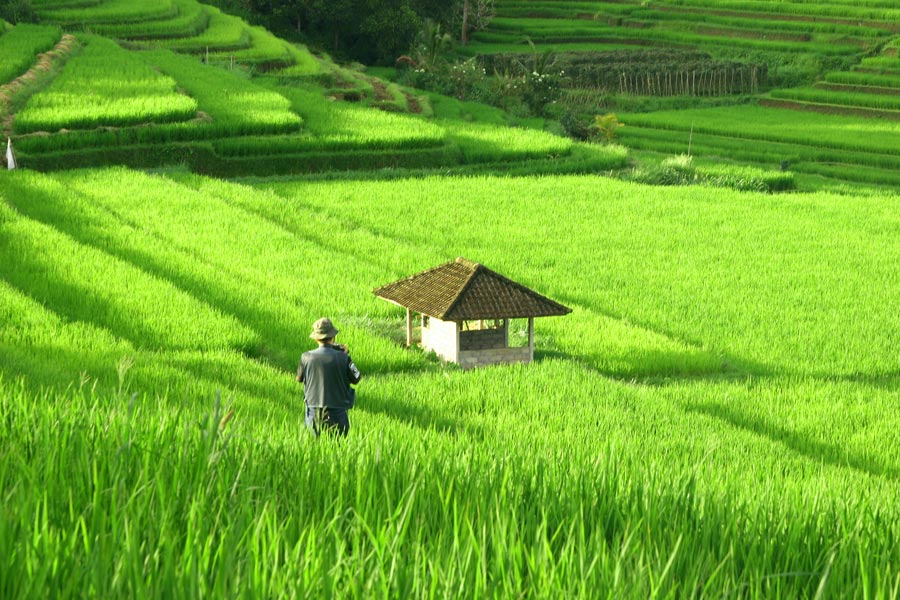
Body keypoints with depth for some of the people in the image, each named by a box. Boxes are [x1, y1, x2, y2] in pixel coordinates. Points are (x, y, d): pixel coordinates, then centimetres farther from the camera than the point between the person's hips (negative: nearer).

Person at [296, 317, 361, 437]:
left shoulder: (306, 357, -5)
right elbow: (356, 380, 3)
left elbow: (299, 378, 13)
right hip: (337, 414, -1)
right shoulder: (342, 358, -10)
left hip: (313, 414, 1)